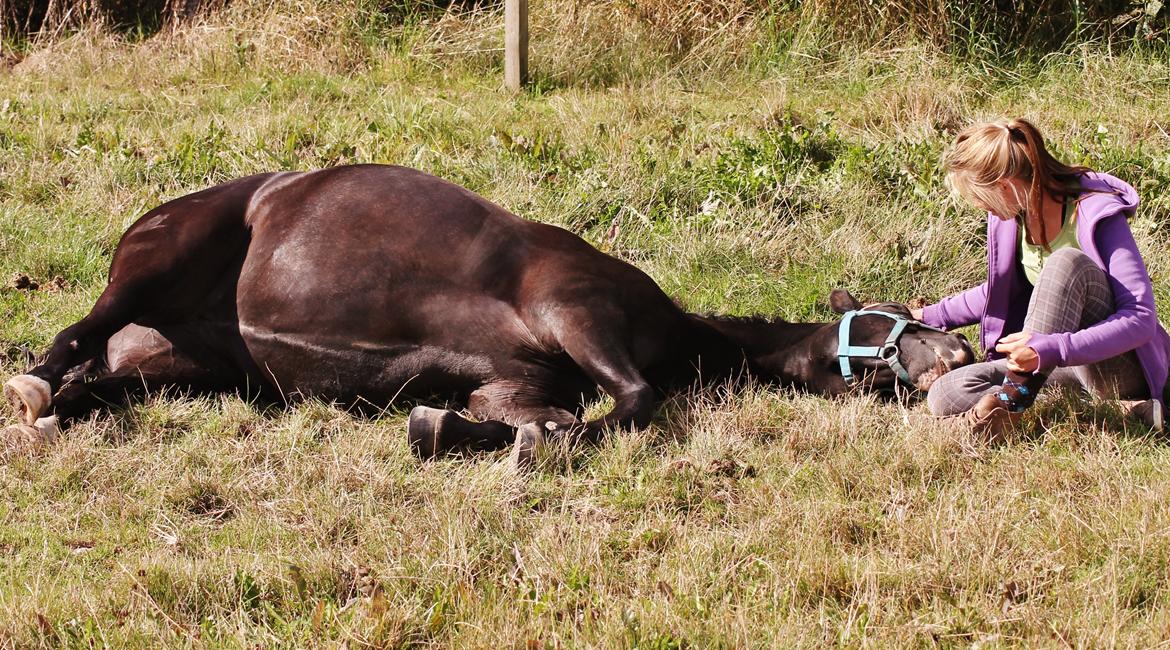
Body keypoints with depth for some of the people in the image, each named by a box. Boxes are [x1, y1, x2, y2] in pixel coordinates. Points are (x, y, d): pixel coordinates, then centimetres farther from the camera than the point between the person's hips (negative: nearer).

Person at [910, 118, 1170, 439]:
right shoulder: (1013, 212, 2)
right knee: (945, 395, -15)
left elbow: (1142, 319, -27)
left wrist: (1051, 349, -37)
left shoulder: (1096, 214, -19)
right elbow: (1003, 289, 24)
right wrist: (935, 315, 25)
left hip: (1125, 366, -7)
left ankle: (1017, 397, -29)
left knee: (1067, 261, -31)